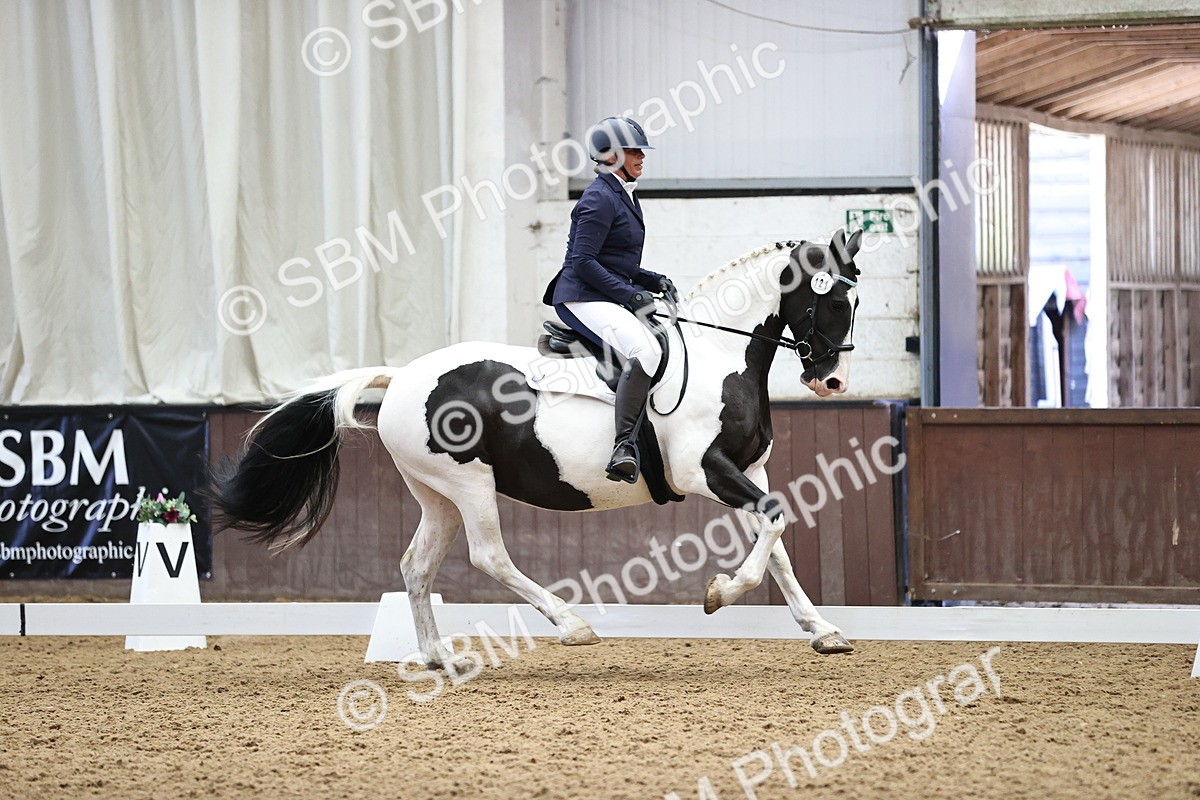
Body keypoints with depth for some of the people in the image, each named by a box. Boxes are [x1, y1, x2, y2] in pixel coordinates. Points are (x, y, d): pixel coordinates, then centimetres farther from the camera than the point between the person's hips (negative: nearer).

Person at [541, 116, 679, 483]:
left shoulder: (624, 197, 20)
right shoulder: (600, 199, -11)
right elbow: (583, 262, -18)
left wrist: (655, 281, 11)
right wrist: (630, 294, -18)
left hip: (610, 299, 11)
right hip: (582, 299, -11)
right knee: (644, 350, -33)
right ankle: (623, 446, -42)